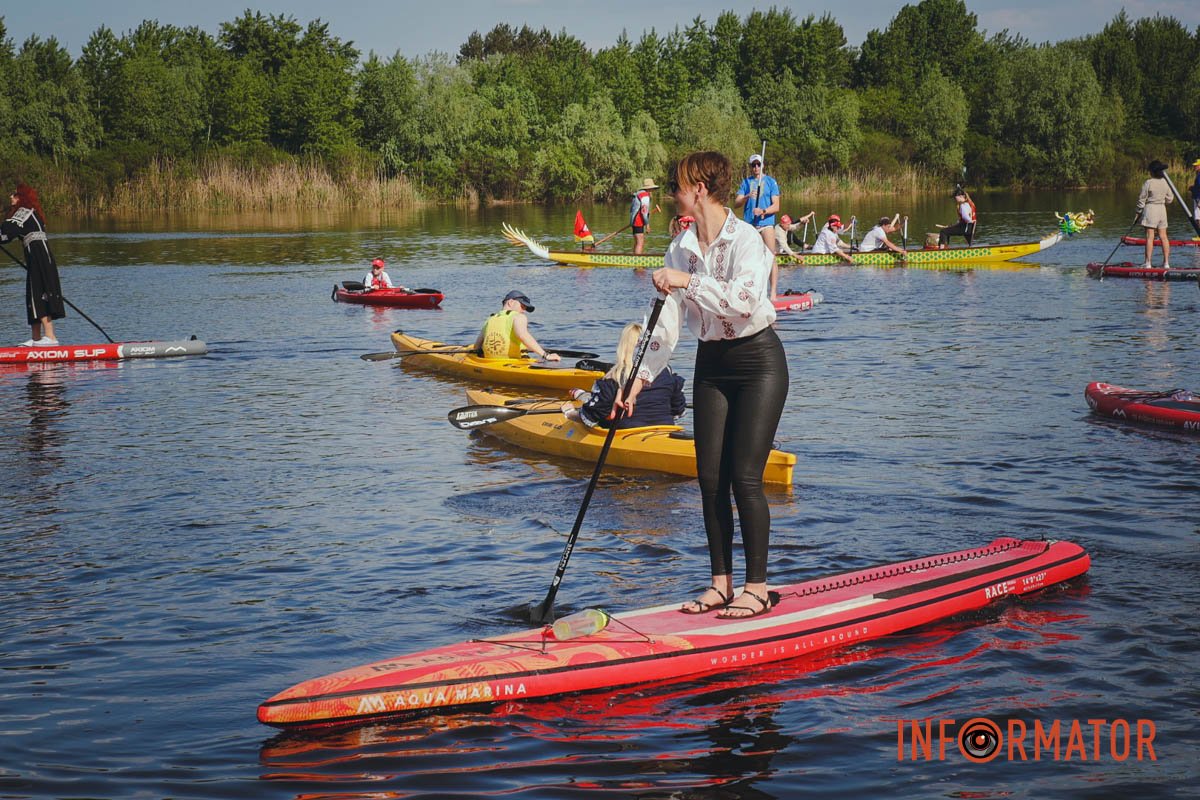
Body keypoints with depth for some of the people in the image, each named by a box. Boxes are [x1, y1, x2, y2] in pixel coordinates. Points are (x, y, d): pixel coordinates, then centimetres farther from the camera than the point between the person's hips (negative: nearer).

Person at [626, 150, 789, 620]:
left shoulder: (745, 239, -16)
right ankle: (721, 583, 14)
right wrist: (640, 379, -4)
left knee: (744, 477, -9)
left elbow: (745, 300, -34)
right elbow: (667, 325, 4)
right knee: (710, 477, 4)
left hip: (758, 361, -6)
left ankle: (757, 588, 1)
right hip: (710, 365, 7)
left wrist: (689, 281, -34)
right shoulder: (681, 249, 4)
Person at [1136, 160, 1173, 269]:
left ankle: (1148, 263, -5)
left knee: (1150, 237, -5)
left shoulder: (1148, 183, -12)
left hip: (1150, 208, -5)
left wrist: (1139, 212, 2)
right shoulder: (1165, 182, 3)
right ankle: (1166, 263, 7)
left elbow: (1142, 199, -8)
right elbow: (1170, 199, 9)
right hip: (1162, 209, 5)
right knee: (1163, 237, 7)